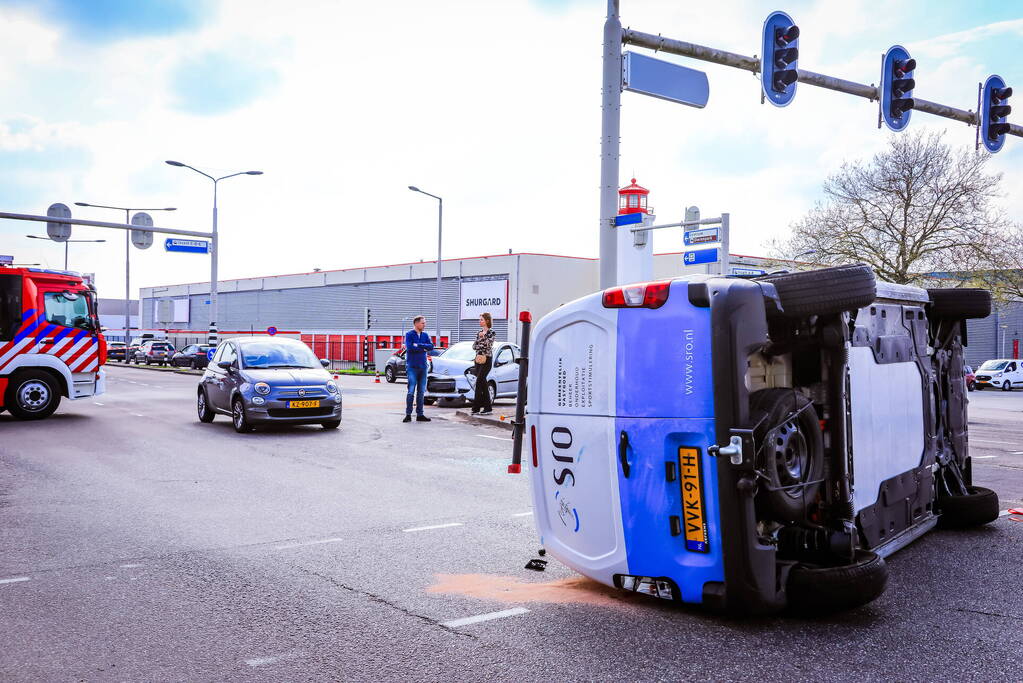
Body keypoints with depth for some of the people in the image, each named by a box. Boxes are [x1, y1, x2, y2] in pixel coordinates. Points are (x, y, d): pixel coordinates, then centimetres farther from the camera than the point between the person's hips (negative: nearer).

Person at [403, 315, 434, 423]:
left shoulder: (425, 335, 12)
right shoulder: (409, 334, -2)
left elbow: (431, 346, -2)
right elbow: (409, 347, -17)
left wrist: (418, 345, -13)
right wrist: (423, 348, -9)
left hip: (423, 366, 5)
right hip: (412, 367, -5)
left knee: (421, 392, 7)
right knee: (411, 391, -7)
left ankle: (420, 415, 12)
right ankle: (408, 414, -1)